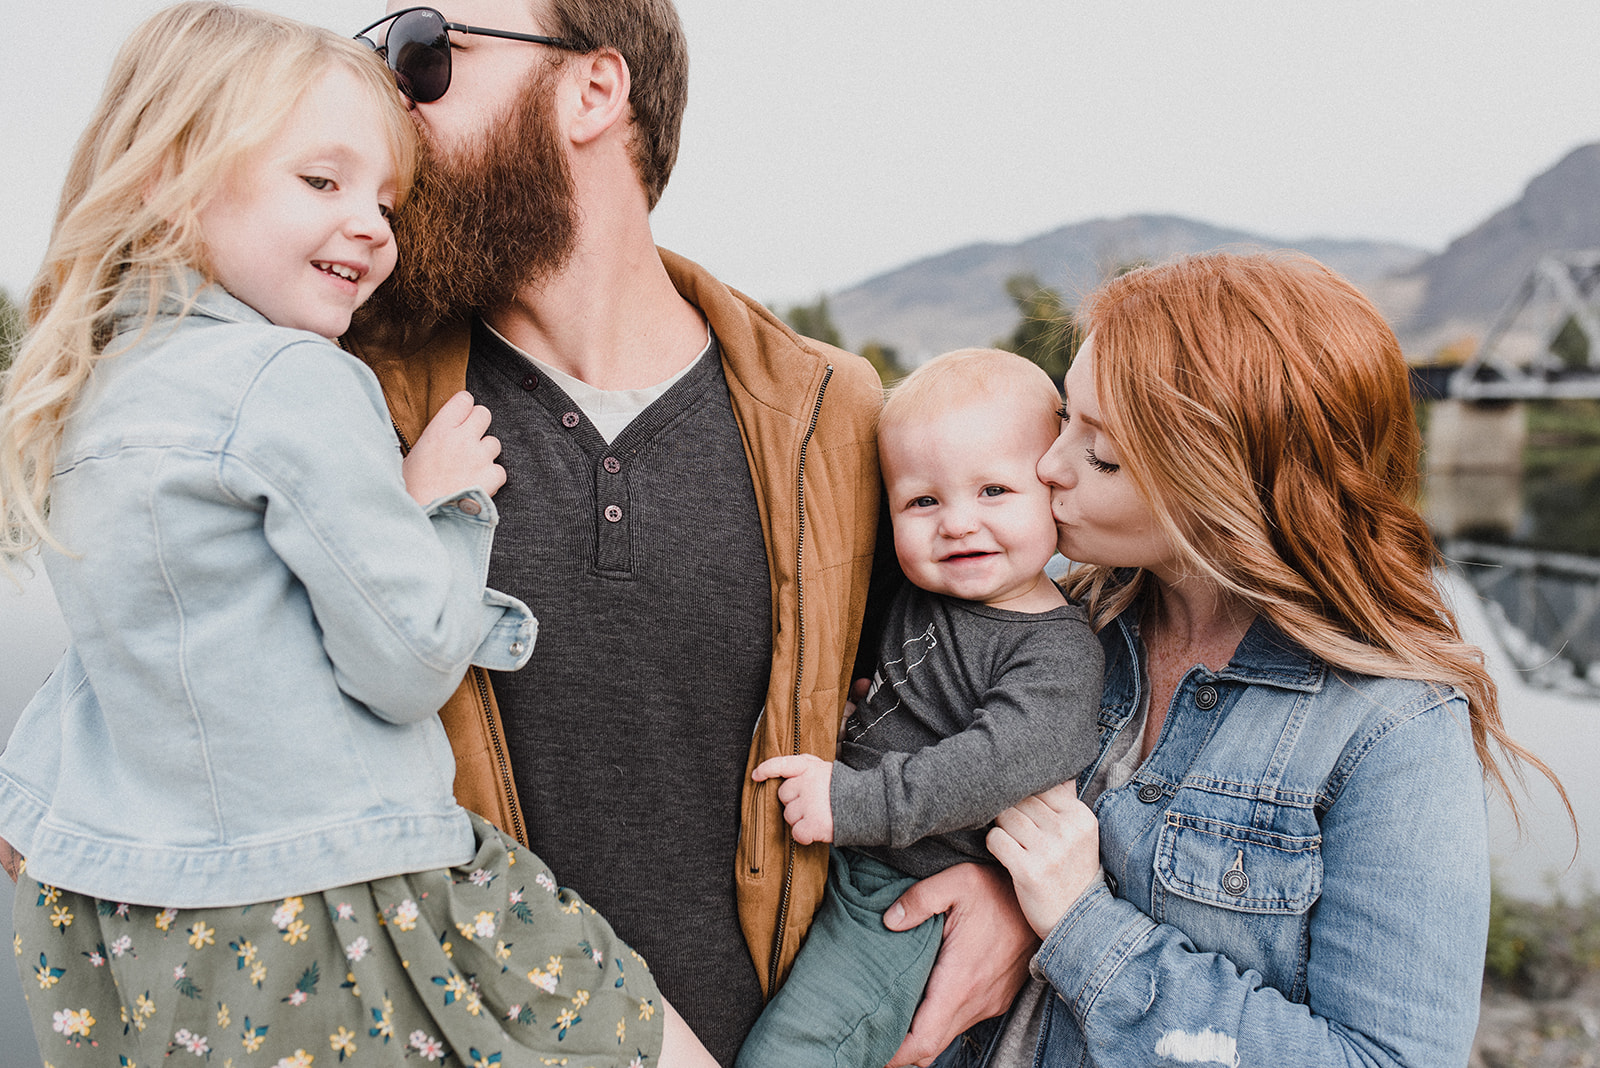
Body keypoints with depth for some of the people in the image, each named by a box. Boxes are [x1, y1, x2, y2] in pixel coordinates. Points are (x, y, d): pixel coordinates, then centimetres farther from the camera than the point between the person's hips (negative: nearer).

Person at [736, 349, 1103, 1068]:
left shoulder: (1057, 654, -18)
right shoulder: (908, 592, 1)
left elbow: (1004, 764, -32)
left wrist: (858, 801, -32)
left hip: (905, 906, -7)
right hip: (833, 854, 7)